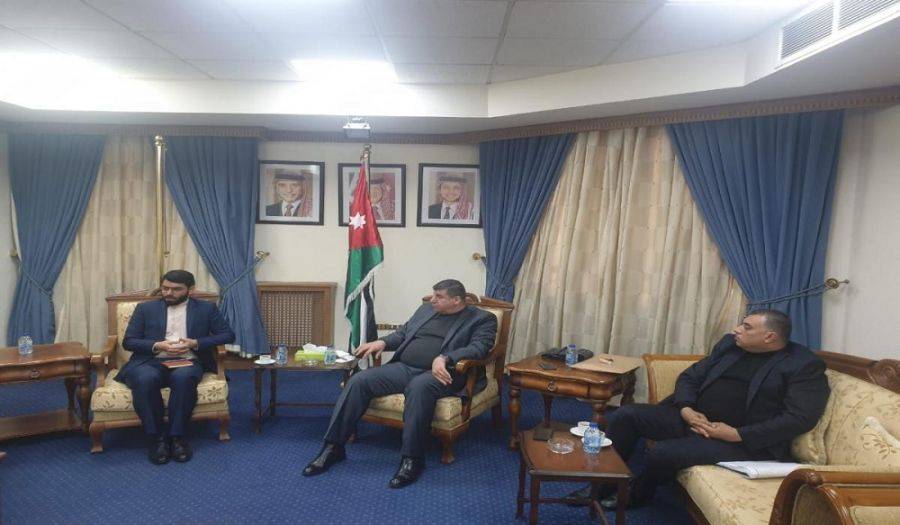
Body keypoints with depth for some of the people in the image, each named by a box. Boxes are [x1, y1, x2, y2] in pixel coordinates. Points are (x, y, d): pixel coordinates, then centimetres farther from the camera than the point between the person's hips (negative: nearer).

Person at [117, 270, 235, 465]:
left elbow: (227, 335, 5)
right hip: (151, 361, 1)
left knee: (183, 377, -37)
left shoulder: (206, 308, 13)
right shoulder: (146, 308, 16)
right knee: (145, 379, -35)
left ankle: (177, 437, -25)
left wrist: (195, 343, -9)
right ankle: (156, 438, -21)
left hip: (187, 361, -1)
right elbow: (128, 342, 10)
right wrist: (157, 345, -9)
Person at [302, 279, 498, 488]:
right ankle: (333, 447, -7)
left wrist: (444, 358, -27)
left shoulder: (482, 319, 4)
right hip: (403, 367, 6)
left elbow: (479, 347, -12)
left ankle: (412, 459, -29)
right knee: (359, 381, -15)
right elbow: (403, 333, 28)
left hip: (438, 373, -6)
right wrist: (383, 342, 7)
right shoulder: (426, 309, 22)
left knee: (419, 386, -39)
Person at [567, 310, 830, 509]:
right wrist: (685, 409, -8)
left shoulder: (805, 365, -6)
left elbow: (800, 418, -15)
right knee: (625, 415, -9)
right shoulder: (730, 344, 12)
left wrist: (738, 434, -20)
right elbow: (690, 376, 14)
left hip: (743, 441, -7)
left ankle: (636, 494, 8)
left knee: (663, 452, -26)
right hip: (693, 418, 7)